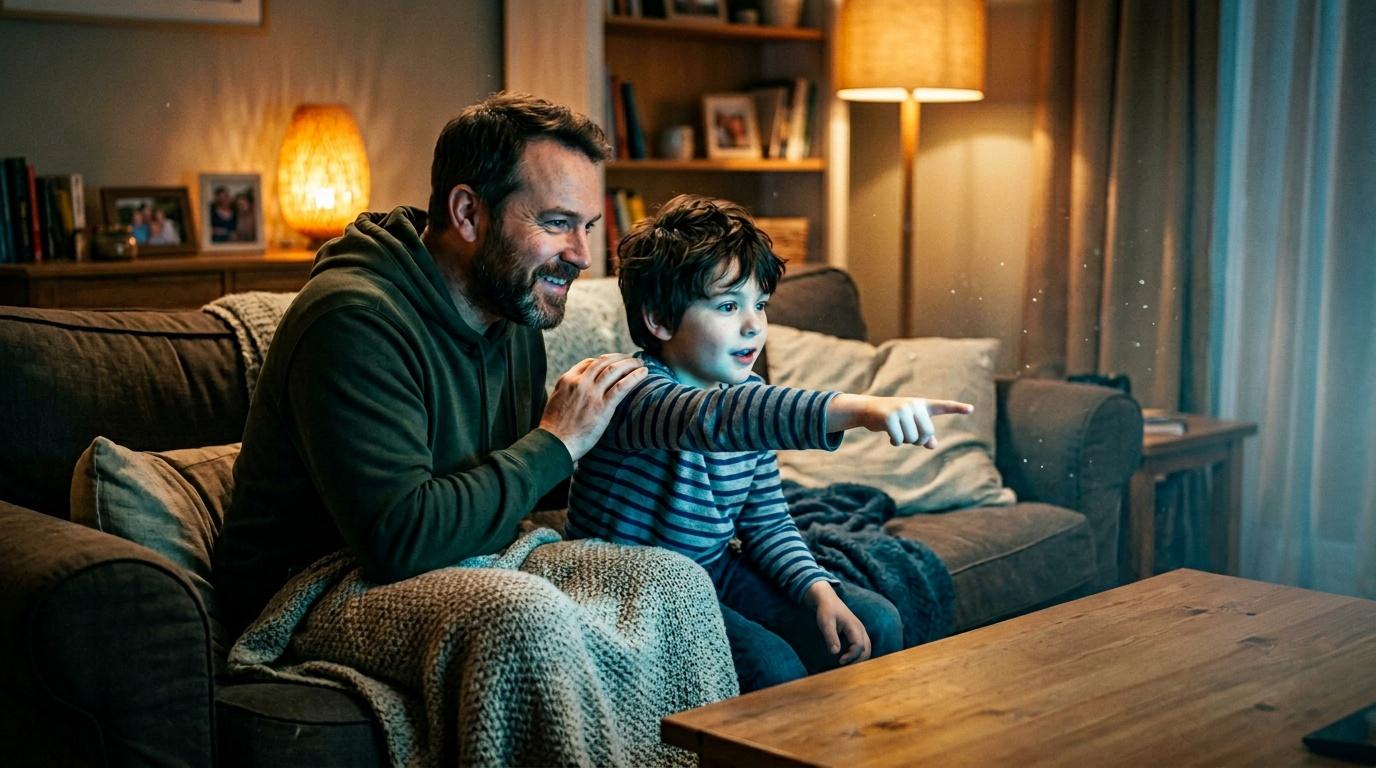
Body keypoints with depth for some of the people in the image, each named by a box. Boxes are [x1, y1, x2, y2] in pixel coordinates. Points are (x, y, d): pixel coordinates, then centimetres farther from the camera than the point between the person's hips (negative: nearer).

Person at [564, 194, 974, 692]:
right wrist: (854, 409, -61)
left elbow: (767, 523, 8)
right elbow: (713, 416, -47)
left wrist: (819, 591, -11)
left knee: (874, 623, 2)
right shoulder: (632, 393, -25)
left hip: (715, 573, 8)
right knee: (773, 667, -27)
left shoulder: (752, 398, 2)